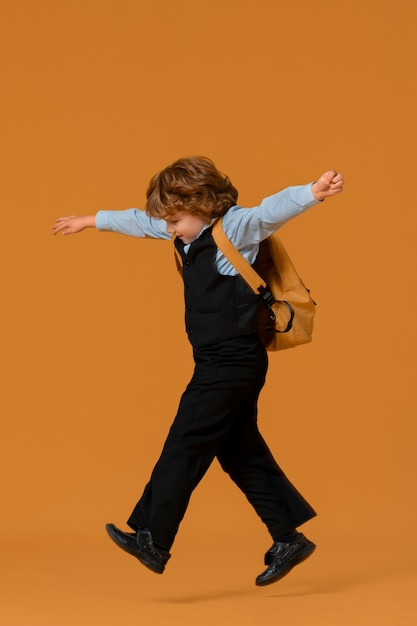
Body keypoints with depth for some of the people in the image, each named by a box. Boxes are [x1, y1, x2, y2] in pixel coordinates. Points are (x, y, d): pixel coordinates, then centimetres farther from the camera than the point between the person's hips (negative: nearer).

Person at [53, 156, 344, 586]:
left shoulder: (236, 227, -13)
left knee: (185, 443, -5)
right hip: (218, 362, 9)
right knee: (240, 453, 10)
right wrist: (90, 221, 37)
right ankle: (289, 539, 14)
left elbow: (275, 209, -30)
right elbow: (141, 222, 25)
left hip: (233, 361, -9)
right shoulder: (191, 233, 12)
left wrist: (314, 192, -49)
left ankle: (152, 539, 1)